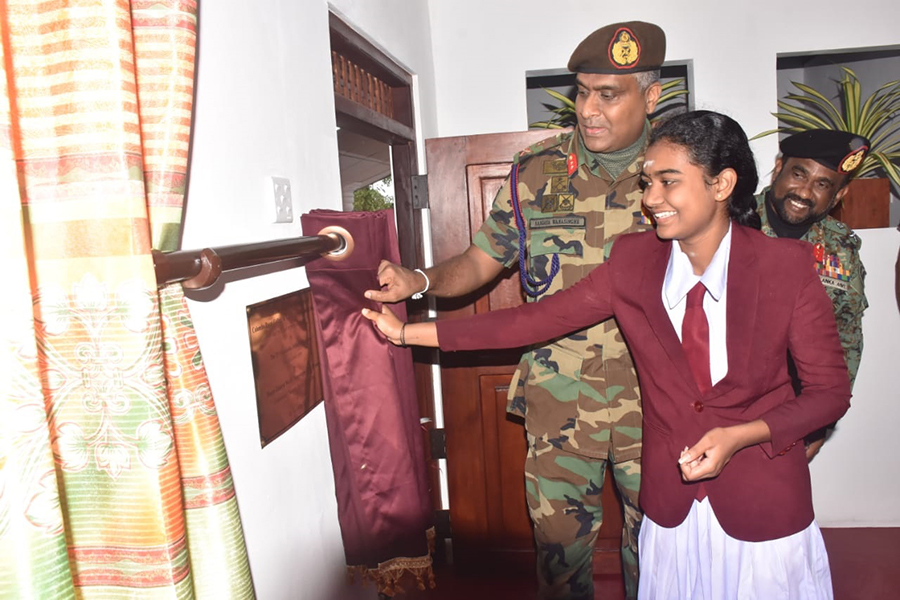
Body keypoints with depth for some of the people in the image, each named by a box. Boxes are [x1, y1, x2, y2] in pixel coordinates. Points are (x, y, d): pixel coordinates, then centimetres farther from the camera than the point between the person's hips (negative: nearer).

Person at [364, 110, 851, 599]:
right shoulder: (632, 260, -7)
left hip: (766, 509, -2)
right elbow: (540, 318, -8)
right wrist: (409, 332, -10)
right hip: (671, 510, 2)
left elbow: (830, 389, -5)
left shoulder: (787, 265, -12)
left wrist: (738, 436, -21)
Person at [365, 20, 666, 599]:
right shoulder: (537, 171, -1)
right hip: (559, 397, 0)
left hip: (656, 395, 1)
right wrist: (419, 280, -14)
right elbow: (481, 260, 5)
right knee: (561, 539, 10)